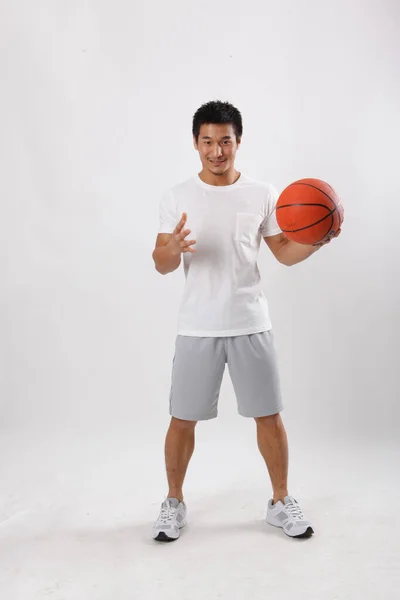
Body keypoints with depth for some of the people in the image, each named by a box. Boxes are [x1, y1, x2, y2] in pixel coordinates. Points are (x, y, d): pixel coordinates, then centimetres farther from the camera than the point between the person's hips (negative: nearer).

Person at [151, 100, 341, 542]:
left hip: (251, 324, 1)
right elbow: (161, 266, -4)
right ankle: (174, 503, 26)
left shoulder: (263, 195, 3)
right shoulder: (177, 198, 0)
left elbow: (284, 253, 7)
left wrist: (317, 240, -13)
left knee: (268, 415, 7)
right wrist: (171, 249, -27)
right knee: (183, 419, 6)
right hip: (197, 328, -1)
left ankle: (281, 502, 25)